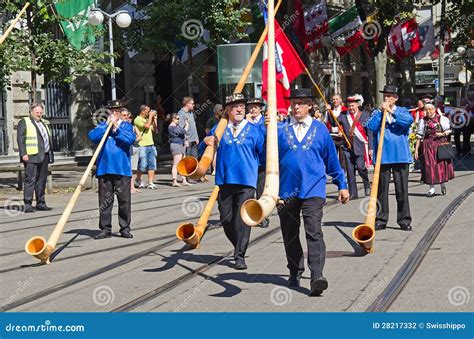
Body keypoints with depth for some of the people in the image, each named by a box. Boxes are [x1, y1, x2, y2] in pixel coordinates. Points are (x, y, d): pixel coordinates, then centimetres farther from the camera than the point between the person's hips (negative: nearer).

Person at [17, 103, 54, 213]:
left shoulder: (44, 123, 22)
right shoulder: (24, 122, 0)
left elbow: (49, 139, 24)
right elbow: (20, 139, -8)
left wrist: (51, 154, 17)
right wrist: (23, 154, -18)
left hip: (44, 156, 7)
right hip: (31, 157, -7)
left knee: (42, 181, 9)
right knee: (30, 180, -11)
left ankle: (41, 203, 15)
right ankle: (27, 204, -11)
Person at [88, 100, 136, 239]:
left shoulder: (126, 125, 9)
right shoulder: (102, 126, 13)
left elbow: (131, 139, -10)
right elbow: (92, 136, -5)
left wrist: (116, 128, -9)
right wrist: (107, 125, -7)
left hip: (122, 168, -1)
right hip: (104, 168, 1)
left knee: (124, 199, 1)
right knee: (105, 200, 3)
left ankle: (125, 228, 10)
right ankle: (105, 229, 9)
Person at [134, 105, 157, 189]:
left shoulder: (147, 119, 18)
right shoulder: (137, 120, -5)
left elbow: (154, 129, 20)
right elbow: (147, 126, -19)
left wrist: (154, 119, 10)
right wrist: (151, 116, -7)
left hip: (151, 145, 7)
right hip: (142, 146, -7)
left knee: (152, 165, 0)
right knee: (143, 165, -5)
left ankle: (150, 183, 0)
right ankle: (138, 179, 20)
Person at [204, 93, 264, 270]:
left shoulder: (255, 130, 8)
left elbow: (264, 153, 1)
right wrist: (206, 141, -12)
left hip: (246, 182, -2)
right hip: (224, 181, 2)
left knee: (242, 219, -8)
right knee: (226, 219, 5)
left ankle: (240, 256, -2)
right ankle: (239, 247, 27)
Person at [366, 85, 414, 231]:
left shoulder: (402, 111, 9)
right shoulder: (377, 112, 11)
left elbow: (409, 121, -13)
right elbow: (371, 126, -6)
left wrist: (391, 111, -14)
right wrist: (380, 112, -9)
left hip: (400, 155, -1)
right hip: (382, 156, 1)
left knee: (402, 189, 2)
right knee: (381, 189, 4)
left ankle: (404, 220, 9)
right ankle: (381, 219, 11)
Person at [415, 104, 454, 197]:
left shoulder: (442, 119, 2)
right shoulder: (423, 121, 6)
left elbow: (448, 131, 7)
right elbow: (419, 136, 8)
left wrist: (442, 134, -15)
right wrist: (416, 149, 4)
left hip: (441, 144, -1)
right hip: (427, 145, 1)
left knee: (442, 164, 0)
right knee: (429, 166, -1)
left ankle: (443, 184, 24)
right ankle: (431, 189, 6)